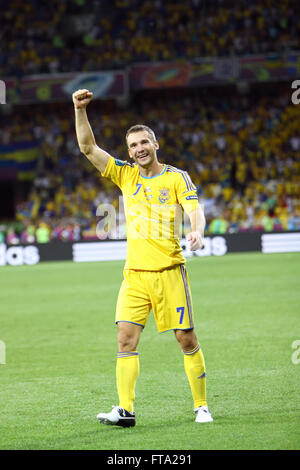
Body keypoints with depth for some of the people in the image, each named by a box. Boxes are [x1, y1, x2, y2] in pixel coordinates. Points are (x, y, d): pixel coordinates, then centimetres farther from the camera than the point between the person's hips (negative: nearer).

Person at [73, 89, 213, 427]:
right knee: (126, 338, -8)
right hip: (134, 274, 3)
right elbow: (88, 148, 6)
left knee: (187, 339, 0)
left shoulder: (177, 177, 2)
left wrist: (197, 231, -32)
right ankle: (125, 409, -9)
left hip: (169, 272, -3)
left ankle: (201, 406, 11)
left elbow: (194, 209, -10)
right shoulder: (125, 175, 10)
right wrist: (80, 110, -5)